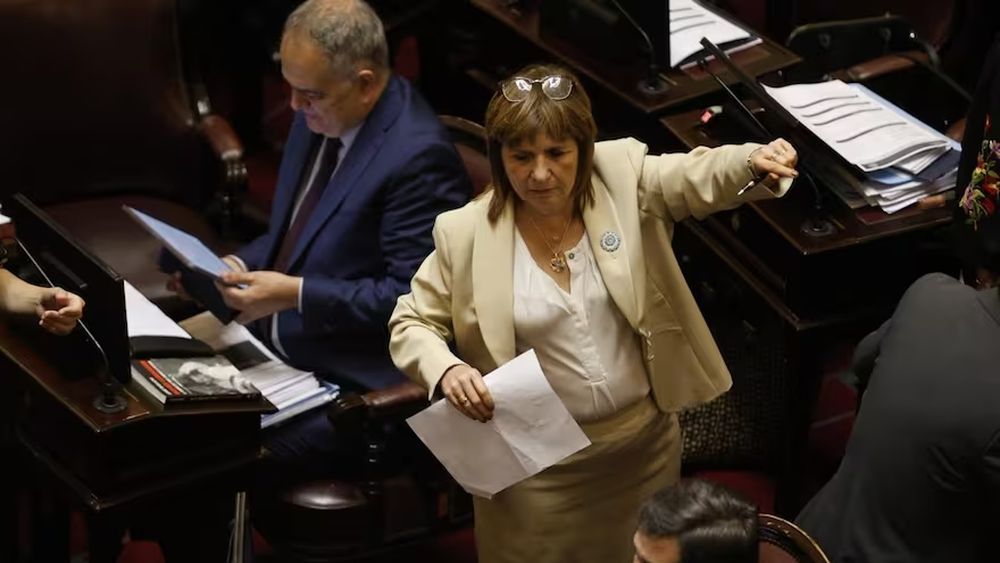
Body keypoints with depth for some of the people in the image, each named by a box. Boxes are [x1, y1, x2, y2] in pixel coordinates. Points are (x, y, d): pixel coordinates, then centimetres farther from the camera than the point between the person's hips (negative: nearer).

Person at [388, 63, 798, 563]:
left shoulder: (622, 179, -9)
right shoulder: (465, 233, -12)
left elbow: (700, 176, -23)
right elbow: (410, 325, -3)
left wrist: (755, 163, -46)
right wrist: (445, 370, -25)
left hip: (645, 440, 2)